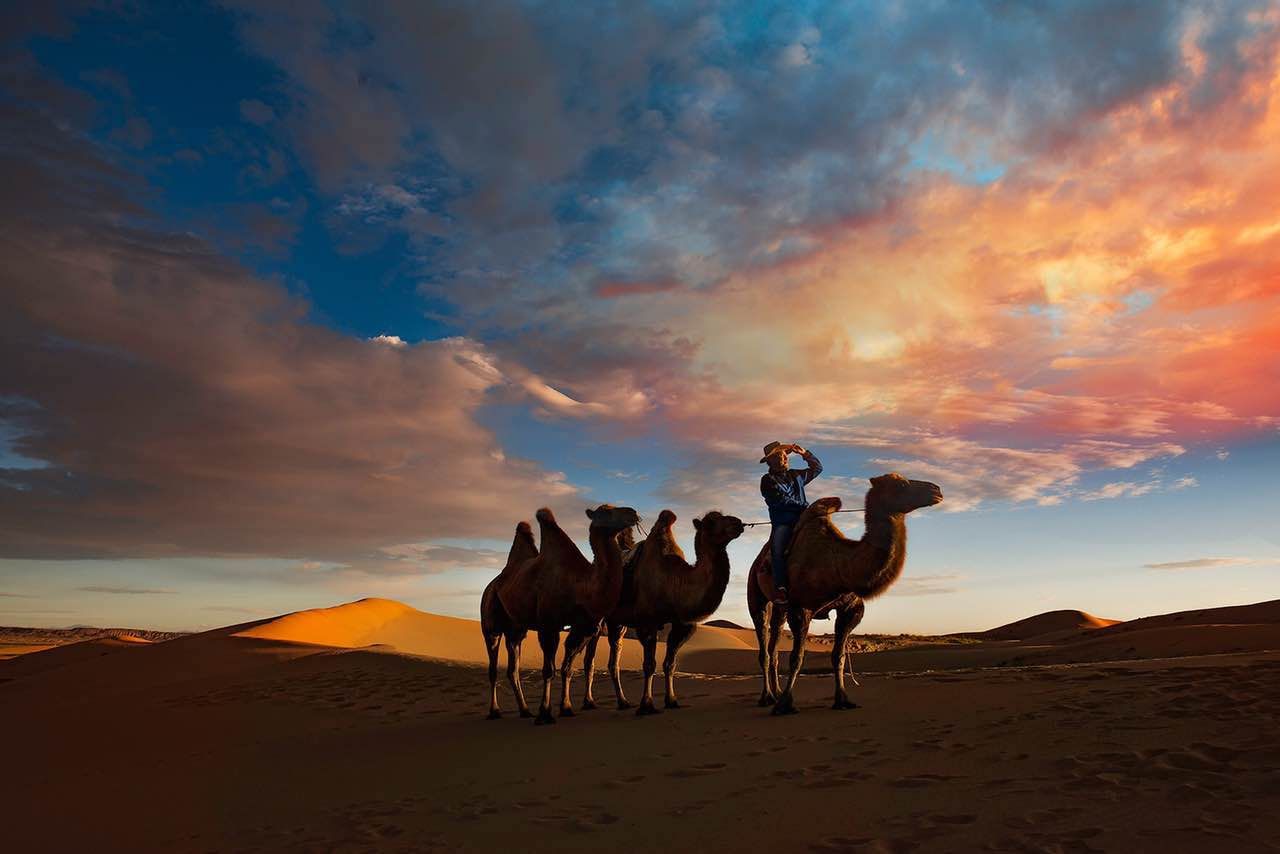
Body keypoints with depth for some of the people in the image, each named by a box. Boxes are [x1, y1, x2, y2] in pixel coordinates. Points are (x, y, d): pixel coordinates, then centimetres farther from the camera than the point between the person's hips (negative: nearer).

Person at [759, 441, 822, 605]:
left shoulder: (796, 475, 23)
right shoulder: (767, 480, 7)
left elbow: (817, 468, 35)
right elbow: (779, 499, -6)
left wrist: (804, 454, 21)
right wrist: (803, 505, -7)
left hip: (802, 518, 5)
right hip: (782, 522, -5)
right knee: (778, 547, -30)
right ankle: (780, 588, -34)